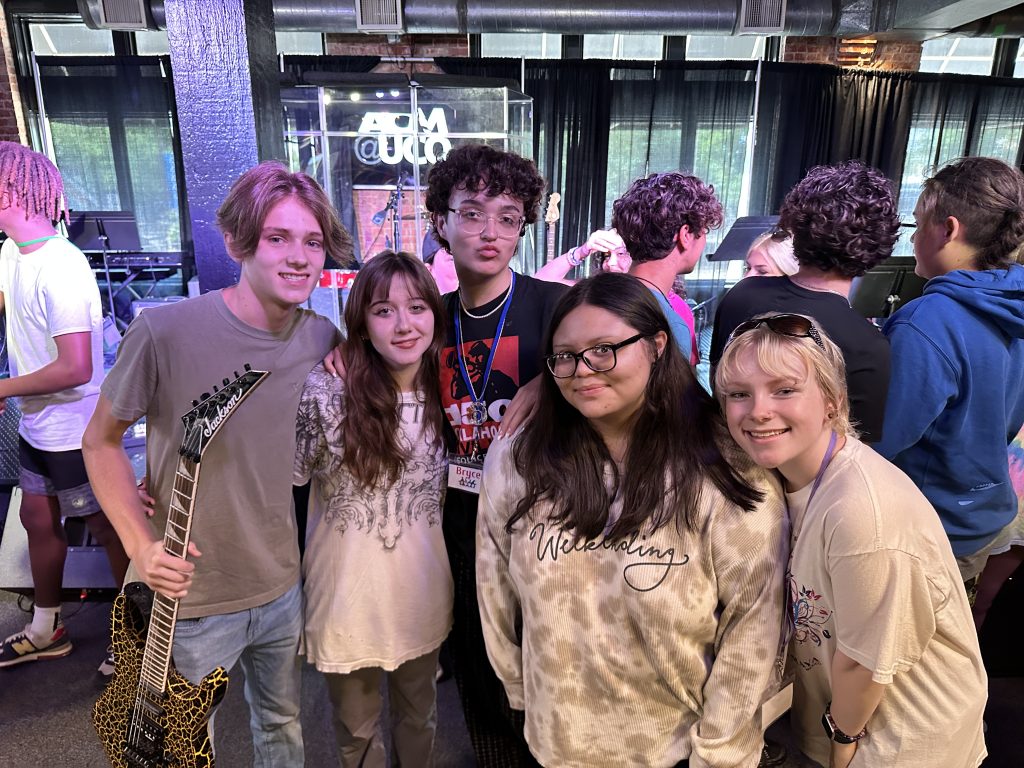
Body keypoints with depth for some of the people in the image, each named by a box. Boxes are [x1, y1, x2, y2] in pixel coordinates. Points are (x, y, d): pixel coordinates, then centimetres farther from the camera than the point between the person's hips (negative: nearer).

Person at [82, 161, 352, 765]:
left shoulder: (322, 339, -7)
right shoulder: (166, 332, -21)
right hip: (188, 600, -3)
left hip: (282, 590, 4)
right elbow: (101, 441, -7)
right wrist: (140, 544, -16)